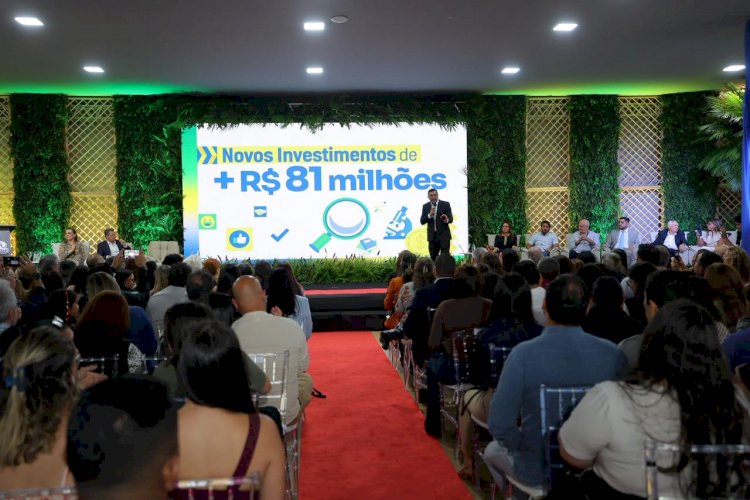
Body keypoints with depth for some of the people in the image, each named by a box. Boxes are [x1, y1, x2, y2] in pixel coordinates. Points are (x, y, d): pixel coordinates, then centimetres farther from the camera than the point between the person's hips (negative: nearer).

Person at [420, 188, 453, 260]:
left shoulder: (445, 204, 0)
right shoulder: (425, 206, 7)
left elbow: (451, 219, -5)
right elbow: (422, 221, 1)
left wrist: (446, 220, -28)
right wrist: (429, 215, -17)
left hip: (444, 235, -3)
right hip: (432, 236, 3)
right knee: (433, 257, 6)